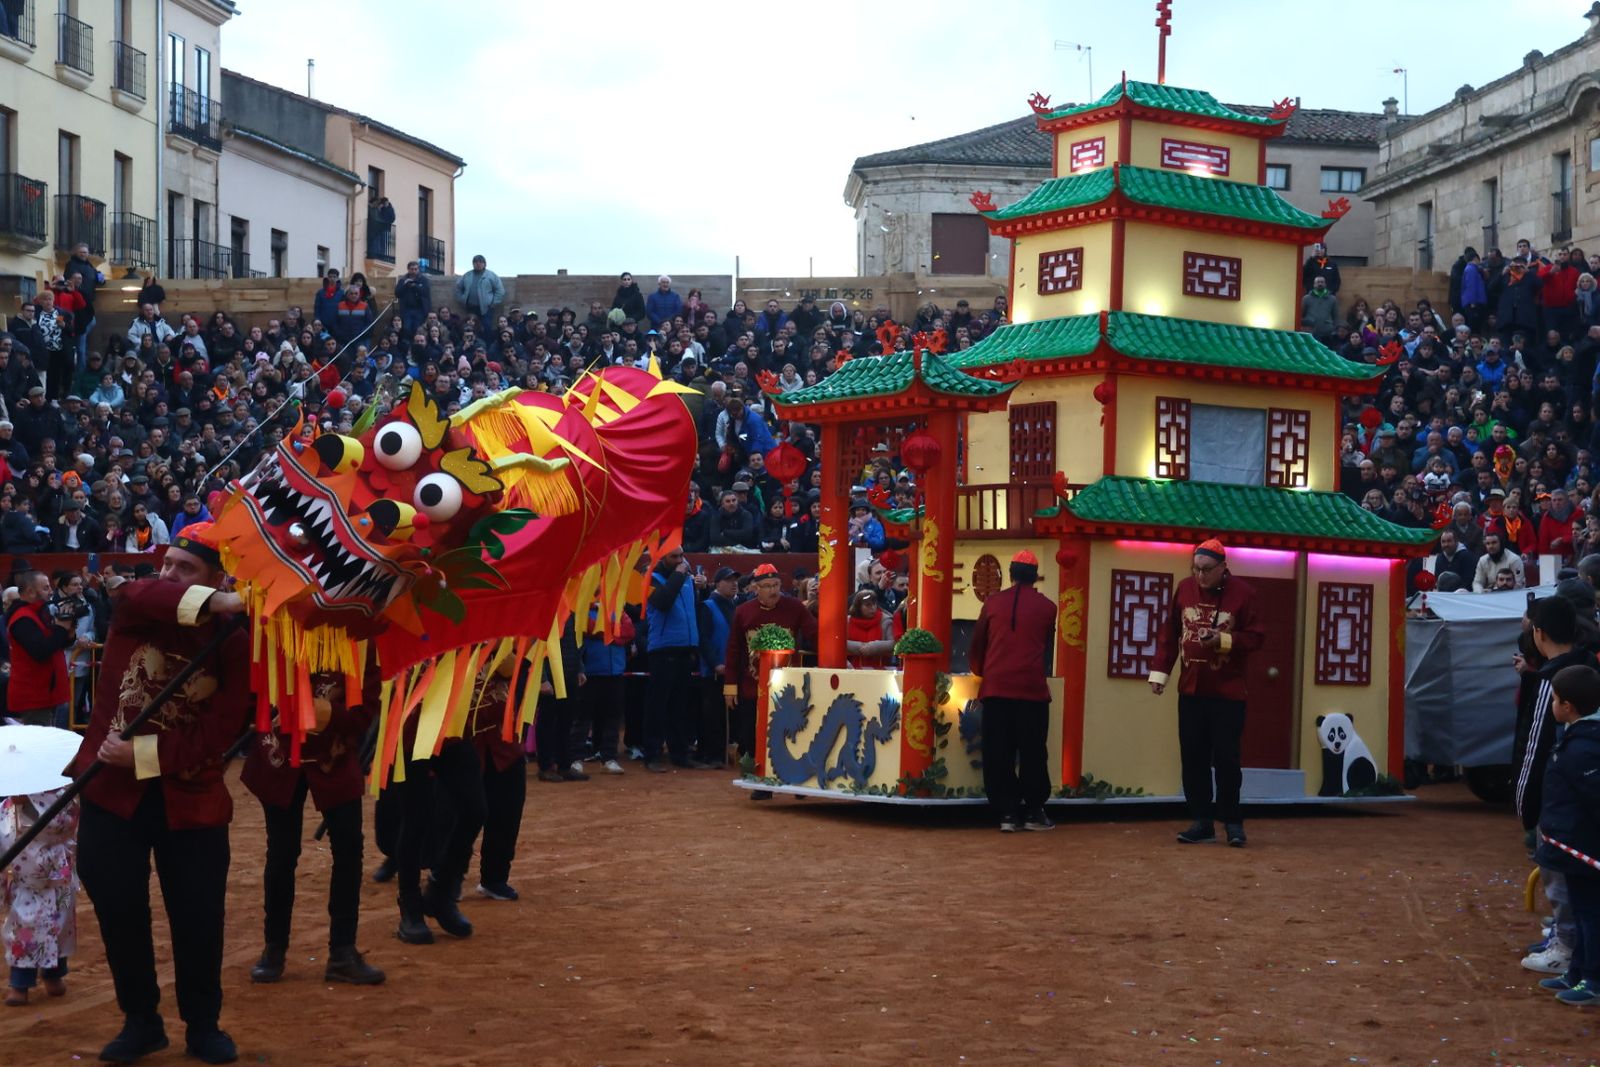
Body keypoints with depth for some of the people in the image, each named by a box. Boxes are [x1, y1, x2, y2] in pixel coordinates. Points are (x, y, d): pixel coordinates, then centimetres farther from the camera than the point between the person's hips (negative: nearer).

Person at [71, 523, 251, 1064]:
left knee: (198, 917, 3)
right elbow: (131, 593, -31)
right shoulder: (135, 611, -3)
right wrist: (211, 604, -44)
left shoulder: (235, 644, -8)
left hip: (191, 798, -1)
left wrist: (143, 752, -23)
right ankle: (141, 1021, 25)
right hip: (112, 790, 1)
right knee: (119, 910, 7)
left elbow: (218, 737, -14)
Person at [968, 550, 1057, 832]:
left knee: (998, 753, 5)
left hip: (995, 688, 1)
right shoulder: (1046, 607, 4)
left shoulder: (993, 603, 5)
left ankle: (1007, 812, 4)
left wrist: (982, 672, 31)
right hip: (1032, 688, -1)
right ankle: (1033, 811, 9)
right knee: (1032, 752, 6)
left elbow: (977, 645, 12)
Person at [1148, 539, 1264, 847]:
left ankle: (1232, 821, 8)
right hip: (1190, 690, 4)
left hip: (1228, 693, -4)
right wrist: (1160, 672, 4)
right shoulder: (1184, 589, 5)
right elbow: (1169, 634, 9)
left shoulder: (1242, 594, -6)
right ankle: (1201, 822, 11)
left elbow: (1256, 636, -5)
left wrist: (1224, 640, -20)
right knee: (1193, 758, 4)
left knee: (1226, 758, -4)